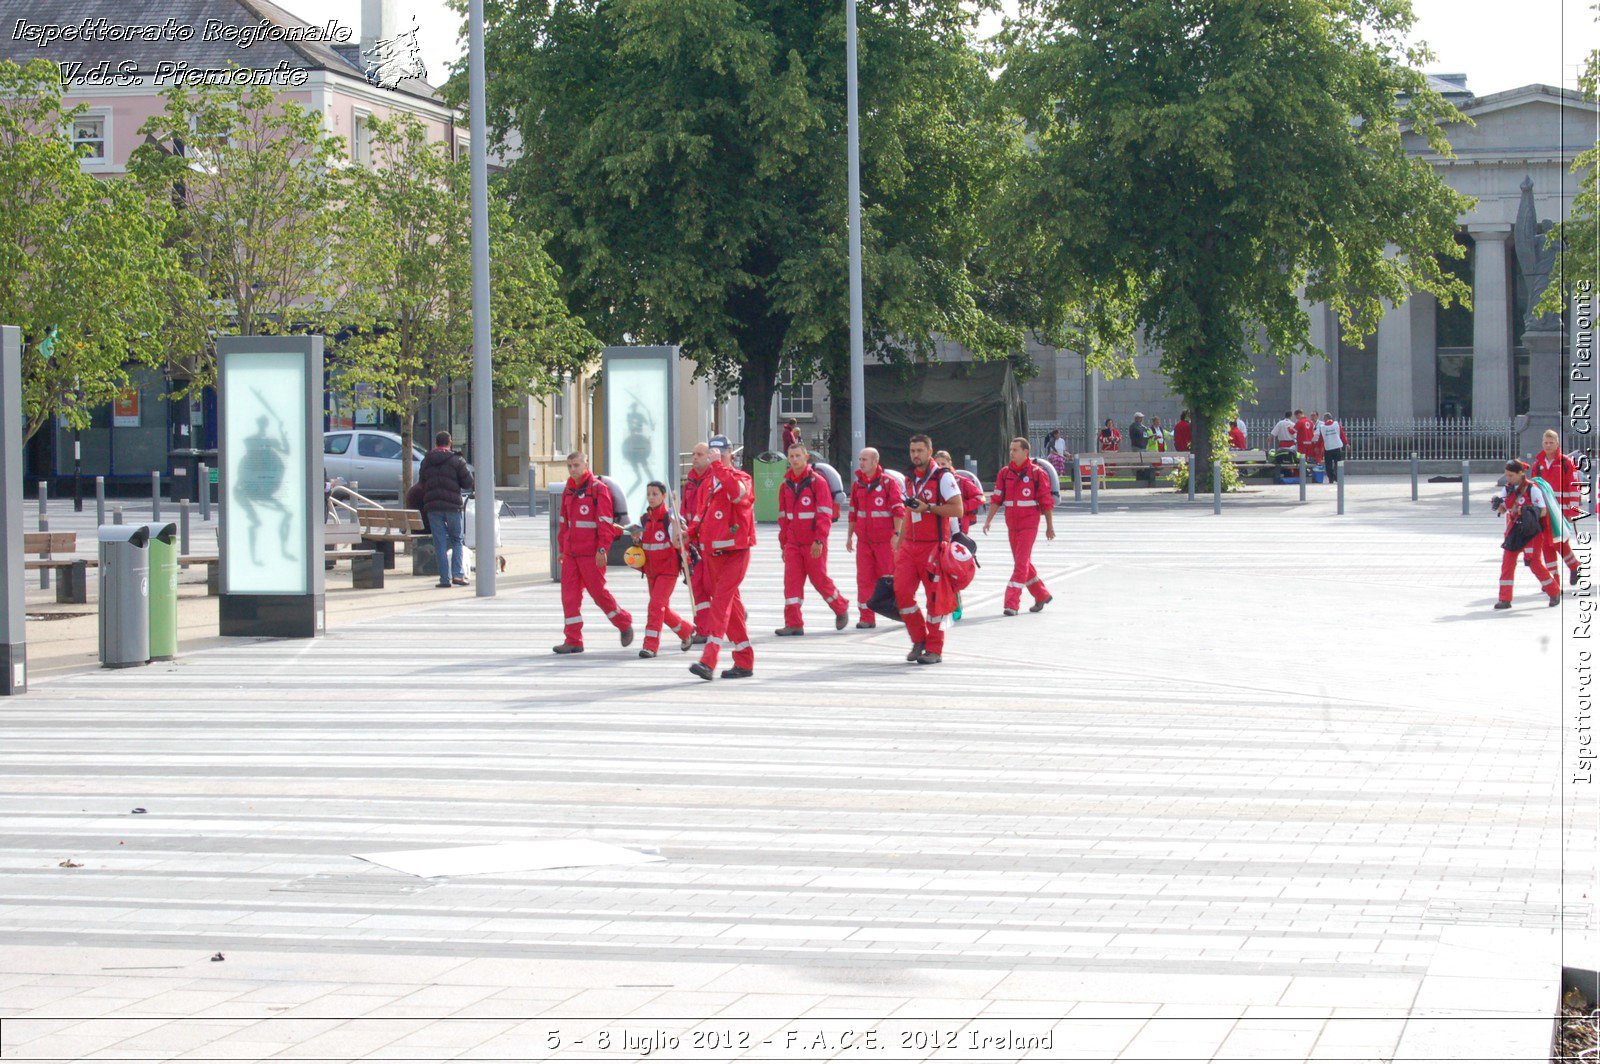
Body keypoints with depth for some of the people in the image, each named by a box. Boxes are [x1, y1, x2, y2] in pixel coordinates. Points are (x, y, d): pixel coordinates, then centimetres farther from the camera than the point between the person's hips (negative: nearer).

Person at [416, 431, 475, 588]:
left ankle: (445, 578, -2)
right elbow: (468, 483, -3)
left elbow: (421, 485, 13)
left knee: (440, 544, 3)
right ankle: (458, 574, -3)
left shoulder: (426, 462, 9)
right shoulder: (456, 461, -3)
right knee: (457, 540, 11)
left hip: (432, 506, 2)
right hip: (452, 505, -2)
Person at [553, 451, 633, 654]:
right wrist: (562, 549, 21)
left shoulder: (598, 489, -8)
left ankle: (624, 623, 21)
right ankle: (573, 641, 5)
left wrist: (602, 549, -19)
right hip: (571, 552, 7)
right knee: (569, 593, 2)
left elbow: (605, 522, -13)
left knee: (598, 591, -1)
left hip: (591, 552, -7)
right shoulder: (568, 491, 15)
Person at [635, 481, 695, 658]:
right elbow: (641, 546, 15)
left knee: (656, 605, -16)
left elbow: (677, 544, -14)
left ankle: (651, 645, -15)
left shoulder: (670, 518, -10)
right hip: (651, 570, 7)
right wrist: (636, 539, -6)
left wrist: (676, 526, -29)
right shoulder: (644, 520, 7)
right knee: (663, 609, 14)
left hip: (668, 570, -7)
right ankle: (687, 631, 36)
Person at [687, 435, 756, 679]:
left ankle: (708, 662, -26)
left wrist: (718, 465, -31)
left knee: (720, 604, -17)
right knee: (730, 606, 12)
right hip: (712, 554, 8)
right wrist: (690, 532, 9)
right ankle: (745, 662, 20)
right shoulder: (710, 483, 15)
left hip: (734, 554, -8)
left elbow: (737, 491, -33)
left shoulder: (741, 478, -8)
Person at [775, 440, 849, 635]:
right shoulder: (786, 485, 11)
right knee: (791, 581, -3)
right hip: (793, 543, 5)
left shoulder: (817, 482, -7)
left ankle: (841, 608, 27)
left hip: (814, 543, -5)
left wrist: (819, 540, -18)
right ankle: (794, 624, -3)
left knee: (820, 579, 3)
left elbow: (825, 513, -11)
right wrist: (783, 544, 16)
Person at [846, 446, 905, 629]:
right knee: (864, 578, 1)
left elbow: (898, 510, -9)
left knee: (888, 577, -2)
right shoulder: (857, 484, 11)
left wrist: (896, 534, -16)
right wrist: (850, 536, 17)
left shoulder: (888, 482, -6)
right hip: (864, 540, 5)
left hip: (885, 540, -5)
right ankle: (866, 617, 5)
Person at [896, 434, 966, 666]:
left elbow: (958, 509, -14)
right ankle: (919, 640, 12)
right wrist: (899, 543, 22)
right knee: (901, 592, -4)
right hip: (910, 546, 6)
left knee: (935, 598, -2)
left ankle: (934, 649, 6)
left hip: (933, 546, -6)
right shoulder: (911, 479, 16)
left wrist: (927, 507, -20)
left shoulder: (943, 477, -6)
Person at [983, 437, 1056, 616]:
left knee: (1021, 563, -10)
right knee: (1022, 563, 13)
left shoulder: (1037, 473, -6)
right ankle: (1042, 596, 29)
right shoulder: (1005, 473, 7)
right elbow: (996, 498, 6)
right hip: (1012, 525, 6)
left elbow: (1046, 501, -2)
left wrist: (1049, 526, -1)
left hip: (1029, 525, -6)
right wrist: (988, 520, -4)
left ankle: (1012, 604, -13)